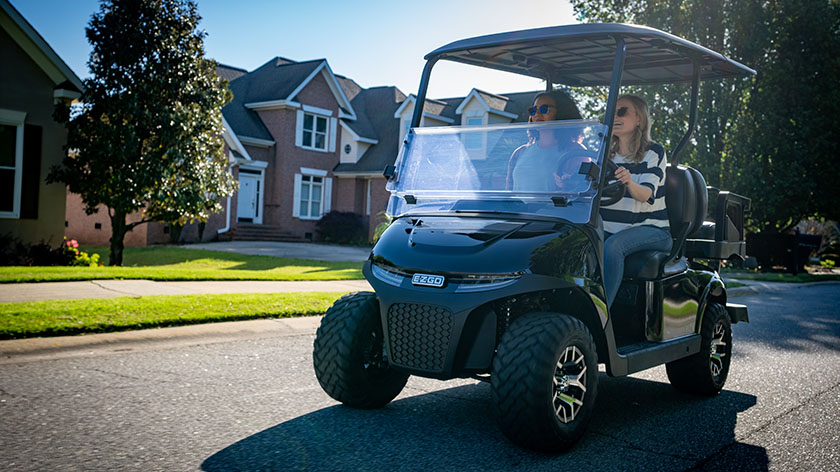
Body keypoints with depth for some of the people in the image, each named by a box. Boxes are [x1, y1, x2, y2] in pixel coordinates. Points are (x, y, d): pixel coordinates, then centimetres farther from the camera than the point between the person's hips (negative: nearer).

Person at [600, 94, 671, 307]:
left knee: (612, 247, -34)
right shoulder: (606, 155, 14)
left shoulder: (653, 152, -2)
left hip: (650, 228, -5)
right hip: (610, 229, 5)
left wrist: (629, 183, -40)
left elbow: (647, 194, -17)